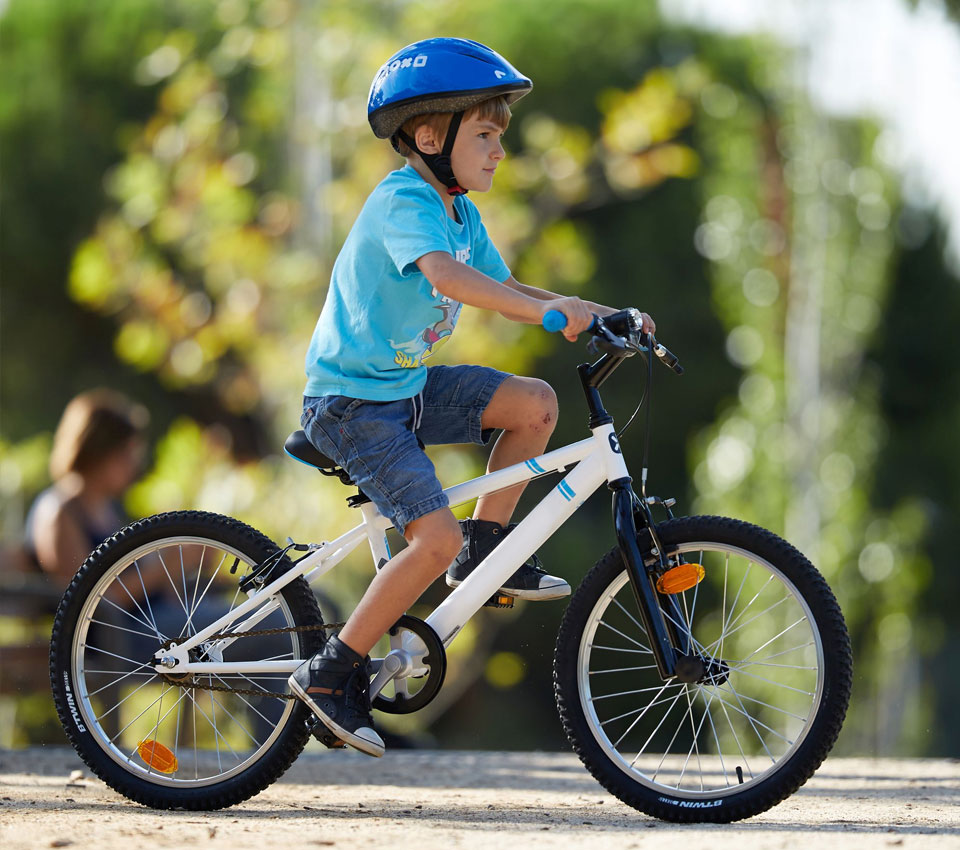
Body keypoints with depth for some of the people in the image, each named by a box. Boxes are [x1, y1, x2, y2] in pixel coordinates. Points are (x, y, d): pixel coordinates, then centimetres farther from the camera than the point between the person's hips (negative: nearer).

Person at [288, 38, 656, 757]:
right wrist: (550, 310, -47)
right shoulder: (403, 201, -20)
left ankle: (487, 550, 9)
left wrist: (599, 314, 0)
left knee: (535, 404, -4)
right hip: (352, 402, -9)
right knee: (437, 537, -20)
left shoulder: (460, 212, 10)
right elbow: (447, 276, -39)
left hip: (408, 387, 9)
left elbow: (506, 289, 14)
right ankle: (334, 672, -9)